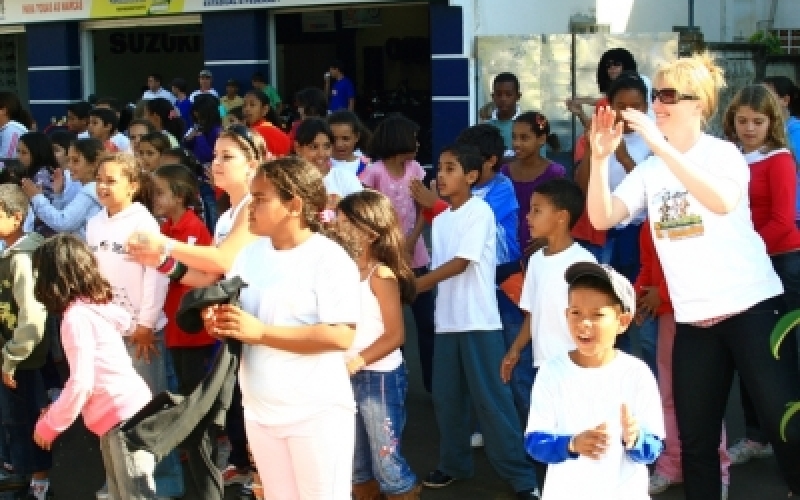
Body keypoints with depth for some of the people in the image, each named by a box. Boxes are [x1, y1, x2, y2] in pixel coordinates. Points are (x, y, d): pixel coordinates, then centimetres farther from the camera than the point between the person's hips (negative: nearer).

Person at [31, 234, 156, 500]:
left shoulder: (76, 318, -13)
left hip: (123, 417, -9)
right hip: (131, 409, 9)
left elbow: (81, 383, -18)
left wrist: (49, 425, -6)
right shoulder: (99, 306, 12)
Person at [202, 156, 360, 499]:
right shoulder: (249, 255, 7)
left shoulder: (330, 259, -14)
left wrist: (261, 332, -24)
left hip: (316, 413, -7)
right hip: (259, 410, 7)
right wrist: (216, 319, -10)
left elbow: (342, 336, -23)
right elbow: (230, 311, 16)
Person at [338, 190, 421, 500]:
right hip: (348, 378, 6)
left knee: (386, 463, 0)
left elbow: (395, 335, -14)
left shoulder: (381, 274, -12)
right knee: (356, 465, 16)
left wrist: (355, 362, -21)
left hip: (379, 377, -6)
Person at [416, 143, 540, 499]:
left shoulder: (480, 211, -9)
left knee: (491, 398, -5)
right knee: (446, 397, 12)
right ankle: (453, 464, 27)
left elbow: (460, 263, -16)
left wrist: (412, 285, -14)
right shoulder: (440, 220, 12)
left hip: (479, 322, -7)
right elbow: (440, 270, 12)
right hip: (446, 322, 7)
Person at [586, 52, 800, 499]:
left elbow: (723, 201, -27)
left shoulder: (723, 153, -5)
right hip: (692, 319, 4)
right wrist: (600, 158, -17)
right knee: (696, 438, 9)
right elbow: (602, 218, -3)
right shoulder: (649, 170, 8)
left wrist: (662, 145, -29)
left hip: (752, 306, -4)